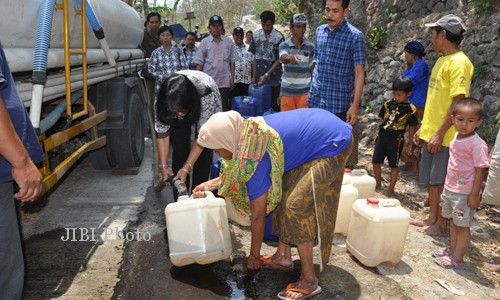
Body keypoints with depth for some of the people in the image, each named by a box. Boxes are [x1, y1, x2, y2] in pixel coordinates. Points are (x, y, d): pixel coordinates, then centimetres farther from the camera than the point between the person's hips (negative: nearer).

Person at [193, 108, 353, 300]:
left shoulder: (253, 159, -24)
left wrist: (254, 257, 0)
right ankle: (283, 256, 22)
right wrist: (211, 183, 18)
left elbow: (258, 215, -13)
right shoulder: (248, 130, -2)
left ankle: (309, 281, -1)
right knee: (282, 192, 10)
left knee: (297, 205, -12)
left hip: (334, 145, -9)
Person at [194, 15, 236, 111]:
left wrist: (232, 77, 3)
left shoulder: (228, 42, 7)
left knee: (225, 109, 3)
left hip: (224, 82, 1)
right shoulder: (204, 42, 3)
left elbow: (232, 61, 9)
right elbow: (199, 63, 2)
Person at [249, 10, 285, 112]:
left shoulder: (279, 37, -8)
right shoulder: (256, 35, 5)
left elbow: (279, 60, -10)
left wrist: (267, 75, -16)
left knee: (274, 106, 3)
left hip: (273, 79, -3)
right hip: (258, 78, 4)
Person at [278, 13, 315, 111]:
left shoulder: (310, 47, 2)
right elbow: (283, 58, -25)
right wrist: (290, 57, -49)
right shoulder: (284, 45, -4)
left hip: (305, 91, 1)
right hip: (287, 91, -1)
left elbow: (313, 68, 9)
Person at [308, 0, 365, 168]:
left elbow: (359, 73, -11)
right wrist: (312, 90, 15)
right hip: (315, 101, 6)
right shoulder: (320, 31, 8)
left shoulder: (355, 36, -9)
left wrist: (355, 105, -17)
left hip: (339, 104, -5)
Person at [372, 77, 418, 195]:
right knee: (376, 162, 8)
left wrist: (410, 144, 0)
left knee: (394, 165, 5)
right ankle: (378, 183, 29)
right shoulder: (388, 104, 3)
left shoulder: (411, 109, -6)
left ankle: (391, 188, 19)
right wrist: (378, 135, 9)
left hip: (396, 139, -4)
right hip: (382, 136, 4)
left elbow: (412, 128, -1)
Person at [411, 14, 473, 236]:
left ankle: (441, 223, 15)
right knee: (430, 180, 15)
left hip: (445, 136, -9)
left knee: (441, 181, 1)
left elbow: (459, 102, -20)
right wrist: (423, 128, 17)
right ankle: (432, 218, 27)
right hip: (431, 133, 9)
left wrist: (440, 134, -21)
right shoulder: (442, 60, 14)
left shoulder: (459, 62, -15)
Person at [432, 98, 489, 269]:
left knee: (463, 226, 5)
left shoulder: (477, 144, -19)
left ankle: (457, 259, 15)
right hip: (450, 189, 8)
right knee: (454, 223, 21)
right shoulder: (456, 137, 5)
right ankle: (452, 250, 36)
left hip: (465, 194, -8)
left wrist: (475, 195, -19)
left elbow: (480, 170, -18)